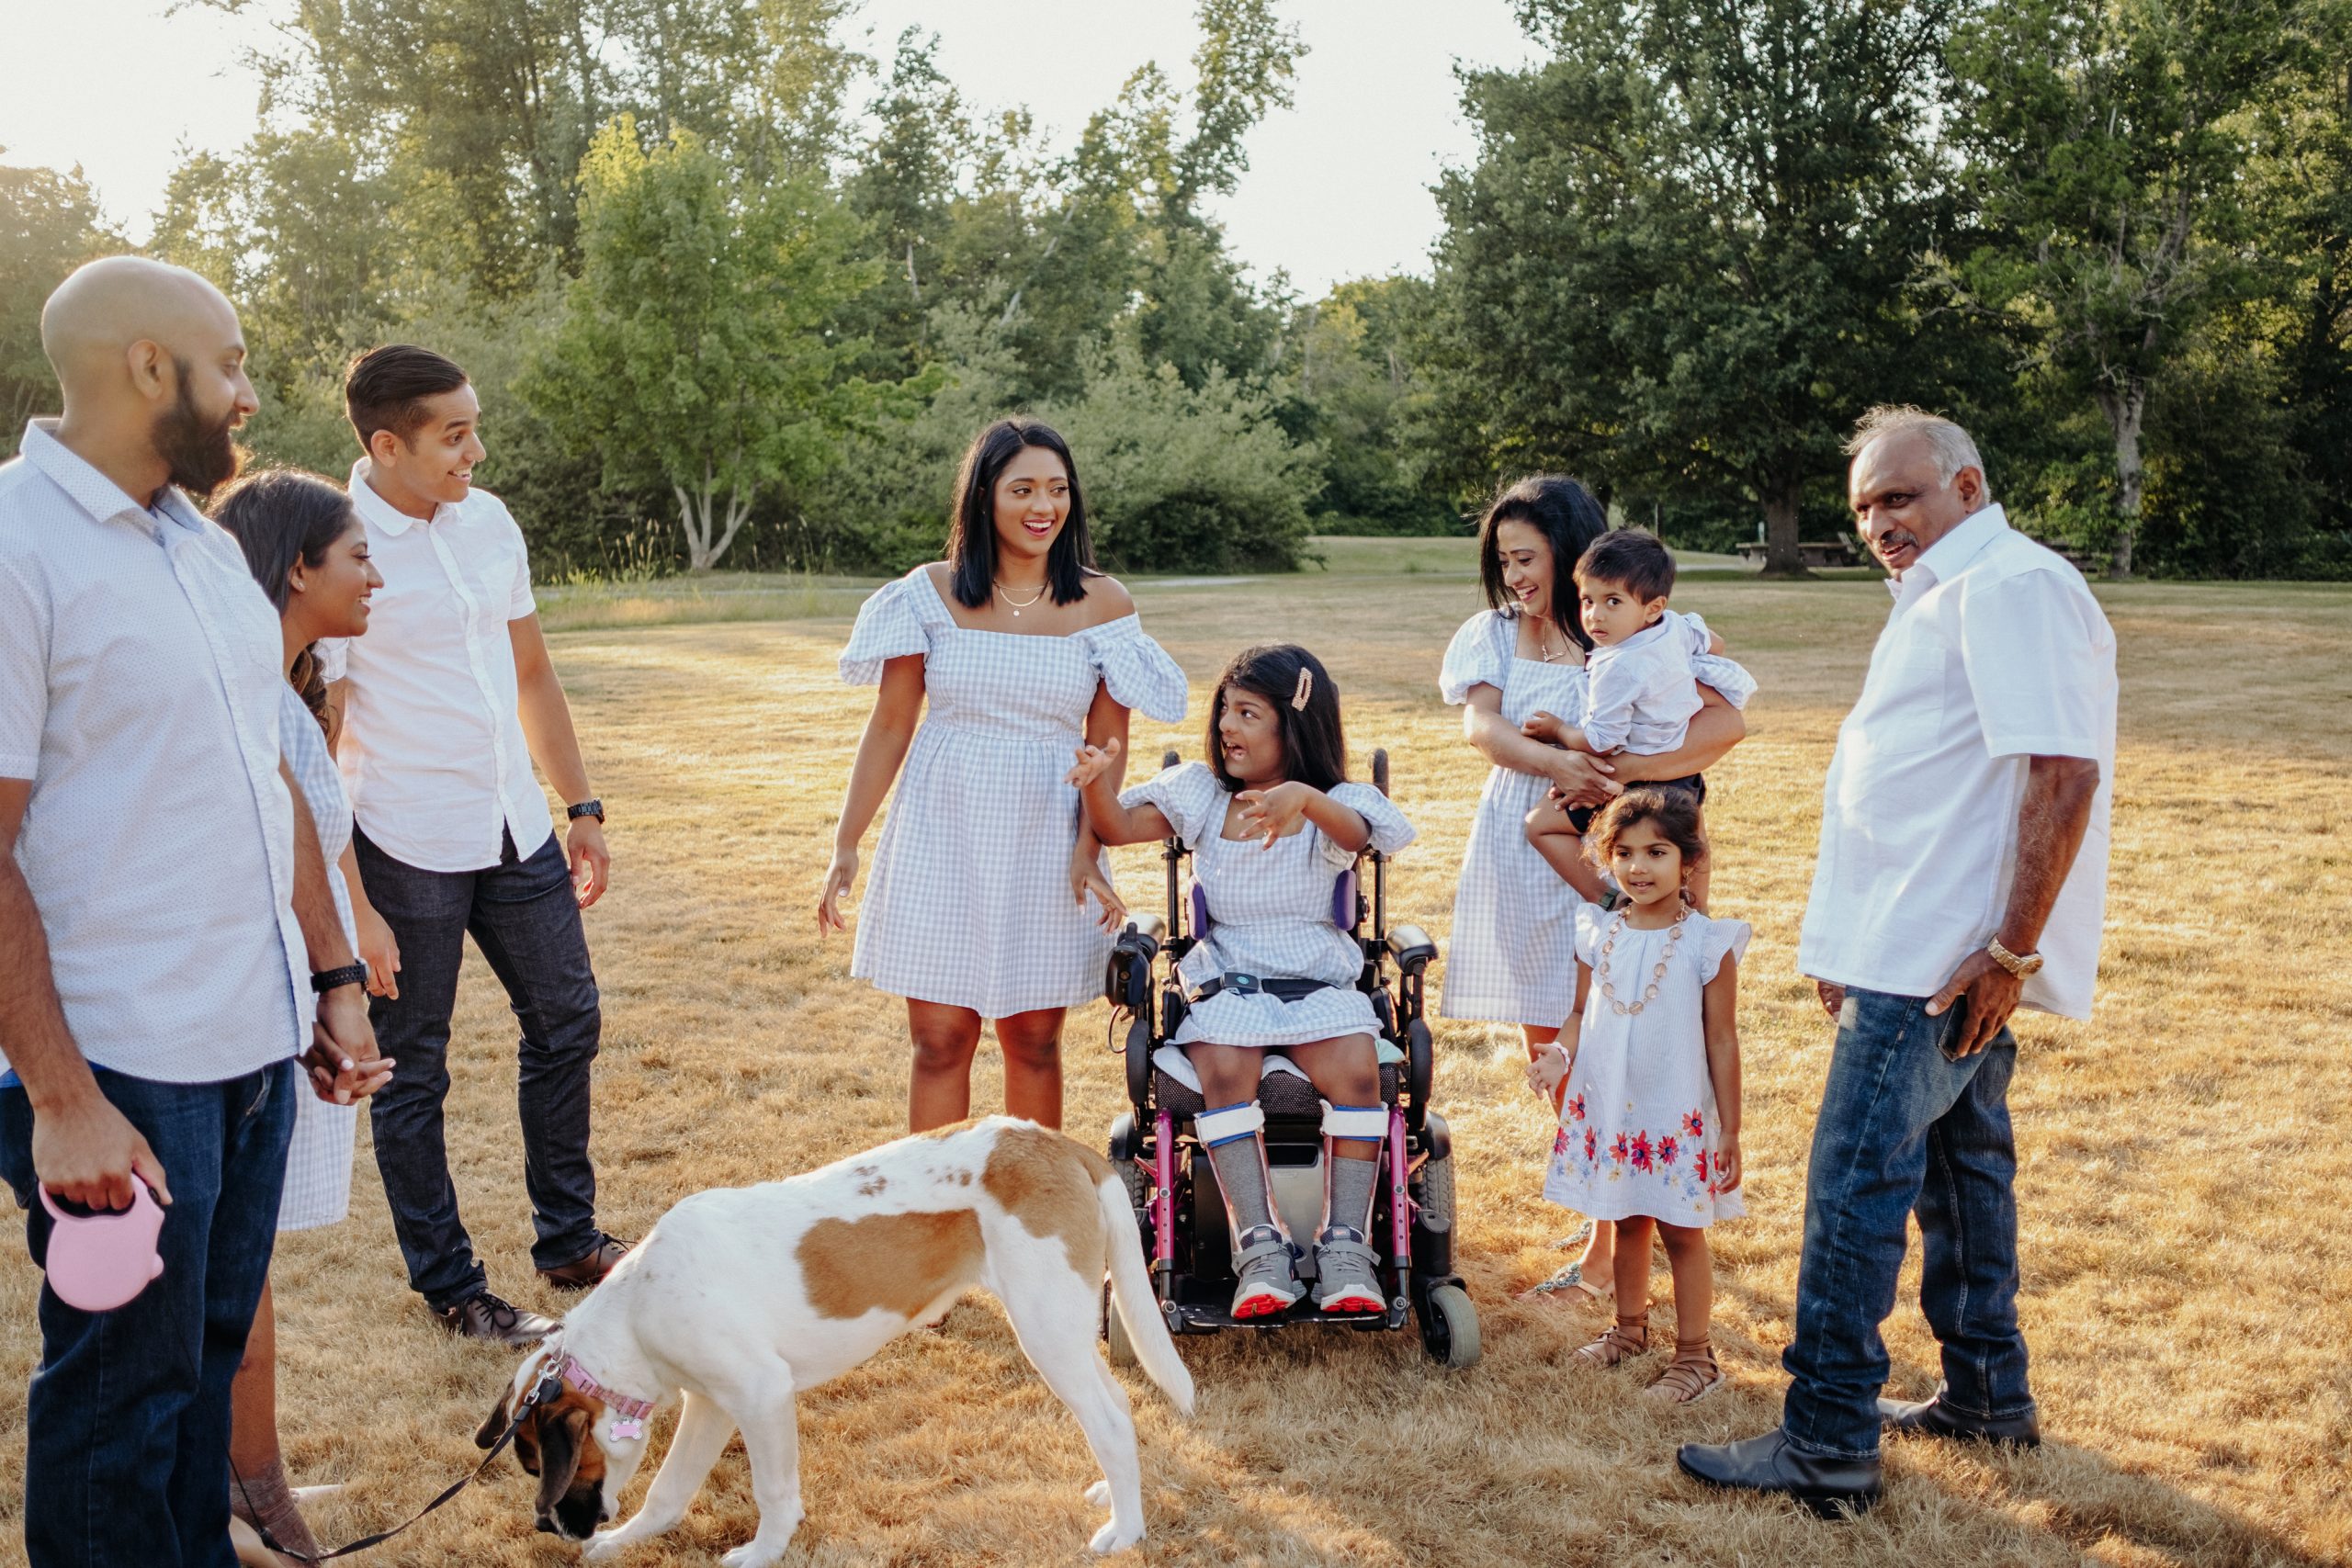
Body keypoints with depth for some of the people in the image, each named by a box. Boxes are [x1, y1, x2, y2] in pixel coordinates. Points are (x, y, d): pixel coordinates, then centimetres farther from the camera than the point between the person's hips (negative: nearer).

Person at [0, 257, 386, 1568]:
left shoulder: (208, 546, 11)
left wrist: (334, 979, 14)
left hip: (258, 1048, 7)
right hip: (123, 1070, -7)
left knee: (211, 1356, 19)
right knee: (123, 1397, 8)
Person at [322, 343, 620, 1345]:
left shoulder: (488, 521, 4)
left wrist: (581, 807, 13)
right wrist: (352, 906, -18)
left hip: (517, 833, 7)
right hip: (406, 852, -7)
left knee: (567, 1020, 16)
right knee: (412, 1073, 7)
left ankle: (568, 1241, 34)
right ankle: (448, 1288, 24)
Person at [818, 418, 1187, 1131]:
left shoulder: (1103, 605, 0)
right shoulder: (932, 593, -1)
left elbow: (1107, 745, 0)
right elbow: (888, 728, 2)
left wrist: (1087, 854, -12)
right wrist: (844, 847, -1)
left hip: (1045, 844, 0)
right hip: (943, 838, 0)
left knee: (1034, 1042, 8)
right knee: (940, 1038, 1)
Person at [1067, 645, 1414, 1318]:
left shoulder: (1334, 805, 1)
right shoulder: (1203, 794, 11)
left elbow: (1356, 832, -24)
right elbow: (1118, 826, 3)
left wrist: (1305, 800, -46)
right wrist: (1099, 781, -21)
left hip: (1320, 982, -1)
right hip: (1226, 984, 1)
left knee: (1355, 1069, -30)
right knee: (1225, 1069, -30)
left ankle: (1346, 1244, -20)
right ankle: (1259, 1247, -25)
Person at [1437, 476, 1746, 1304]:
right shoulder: (1495, 635, 8)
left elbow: (1726, 722, -16)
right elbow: (1481, 724, -10)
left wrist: (1620, 771, -27)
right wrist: (1556, 762, -29)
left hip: (1602, 854, -5)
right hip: (1520, 852, 5)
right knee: (1546, 1051, 10)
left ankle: (1607, 1245, 9)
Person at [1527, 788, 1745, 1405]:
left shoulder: (1707, 942, -11)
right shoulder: (1599, 934, 1)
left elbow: (1721, 1042, -7)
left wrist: (1730, 1132, -6)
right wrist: (1559, 1054, -13)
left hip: (1676, 1115, -4)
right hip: (1607, 1109, 4)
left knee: (1680, 1230, 6)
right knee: (1627, 1221, 18)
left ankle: (1694, 1354, 19)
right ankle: (1629, 1330, 35)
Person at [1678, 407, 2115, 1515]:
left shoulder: (2010, 587, -14)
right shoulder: (1946, 597, 19)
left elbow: (2064, 771, -23)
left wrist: (2012, 948, -23)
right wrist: (1849, 942, 21)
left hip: (1941, 959, -11)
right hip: (1927, 953, 11)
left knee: (1856, 1183, -8)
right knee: (1958, 1164, 18)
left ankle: (1827, 1447, -1)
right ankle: (1986, 1394, 31)